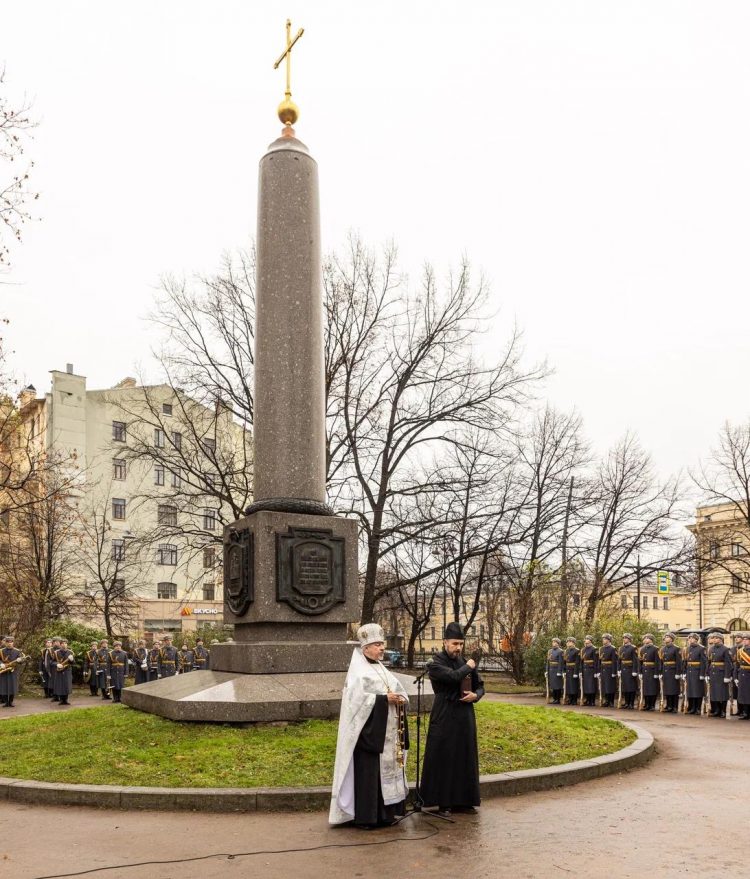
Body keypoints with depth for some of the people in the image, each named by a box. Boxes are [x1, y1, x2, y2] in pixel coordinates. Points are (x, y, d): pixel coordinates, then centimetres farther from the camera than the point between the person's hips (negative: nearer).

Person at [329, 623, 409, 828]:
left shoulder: (380, 668, 15)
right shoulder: (357, 671, -9)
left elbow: (397, 689, 19)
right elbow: (356, 698, -20)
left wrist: (401, 698, -3)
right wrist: (384, 698, -20)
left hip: (387, 731, 8)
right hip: (368, 731, -8)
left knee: (387, 769, 10)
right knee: (368, 772, -5)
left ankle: (385, 813, 18)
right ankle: (365, 816, 1)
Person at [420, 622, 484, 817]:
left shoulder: (466, 663, 10)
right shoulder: (435, 664, -8)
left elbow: (480, 686, 15)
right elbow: (453, 676, -25)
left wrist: (475, 695, -7)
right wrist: (468, 667, -8)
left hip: (465, 718, 6)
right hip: (445, 719, -6)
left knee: (465, 758, 9)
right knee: (444, 759, -2)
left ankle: (463, 801, 18)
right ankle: (443, 802, 6)